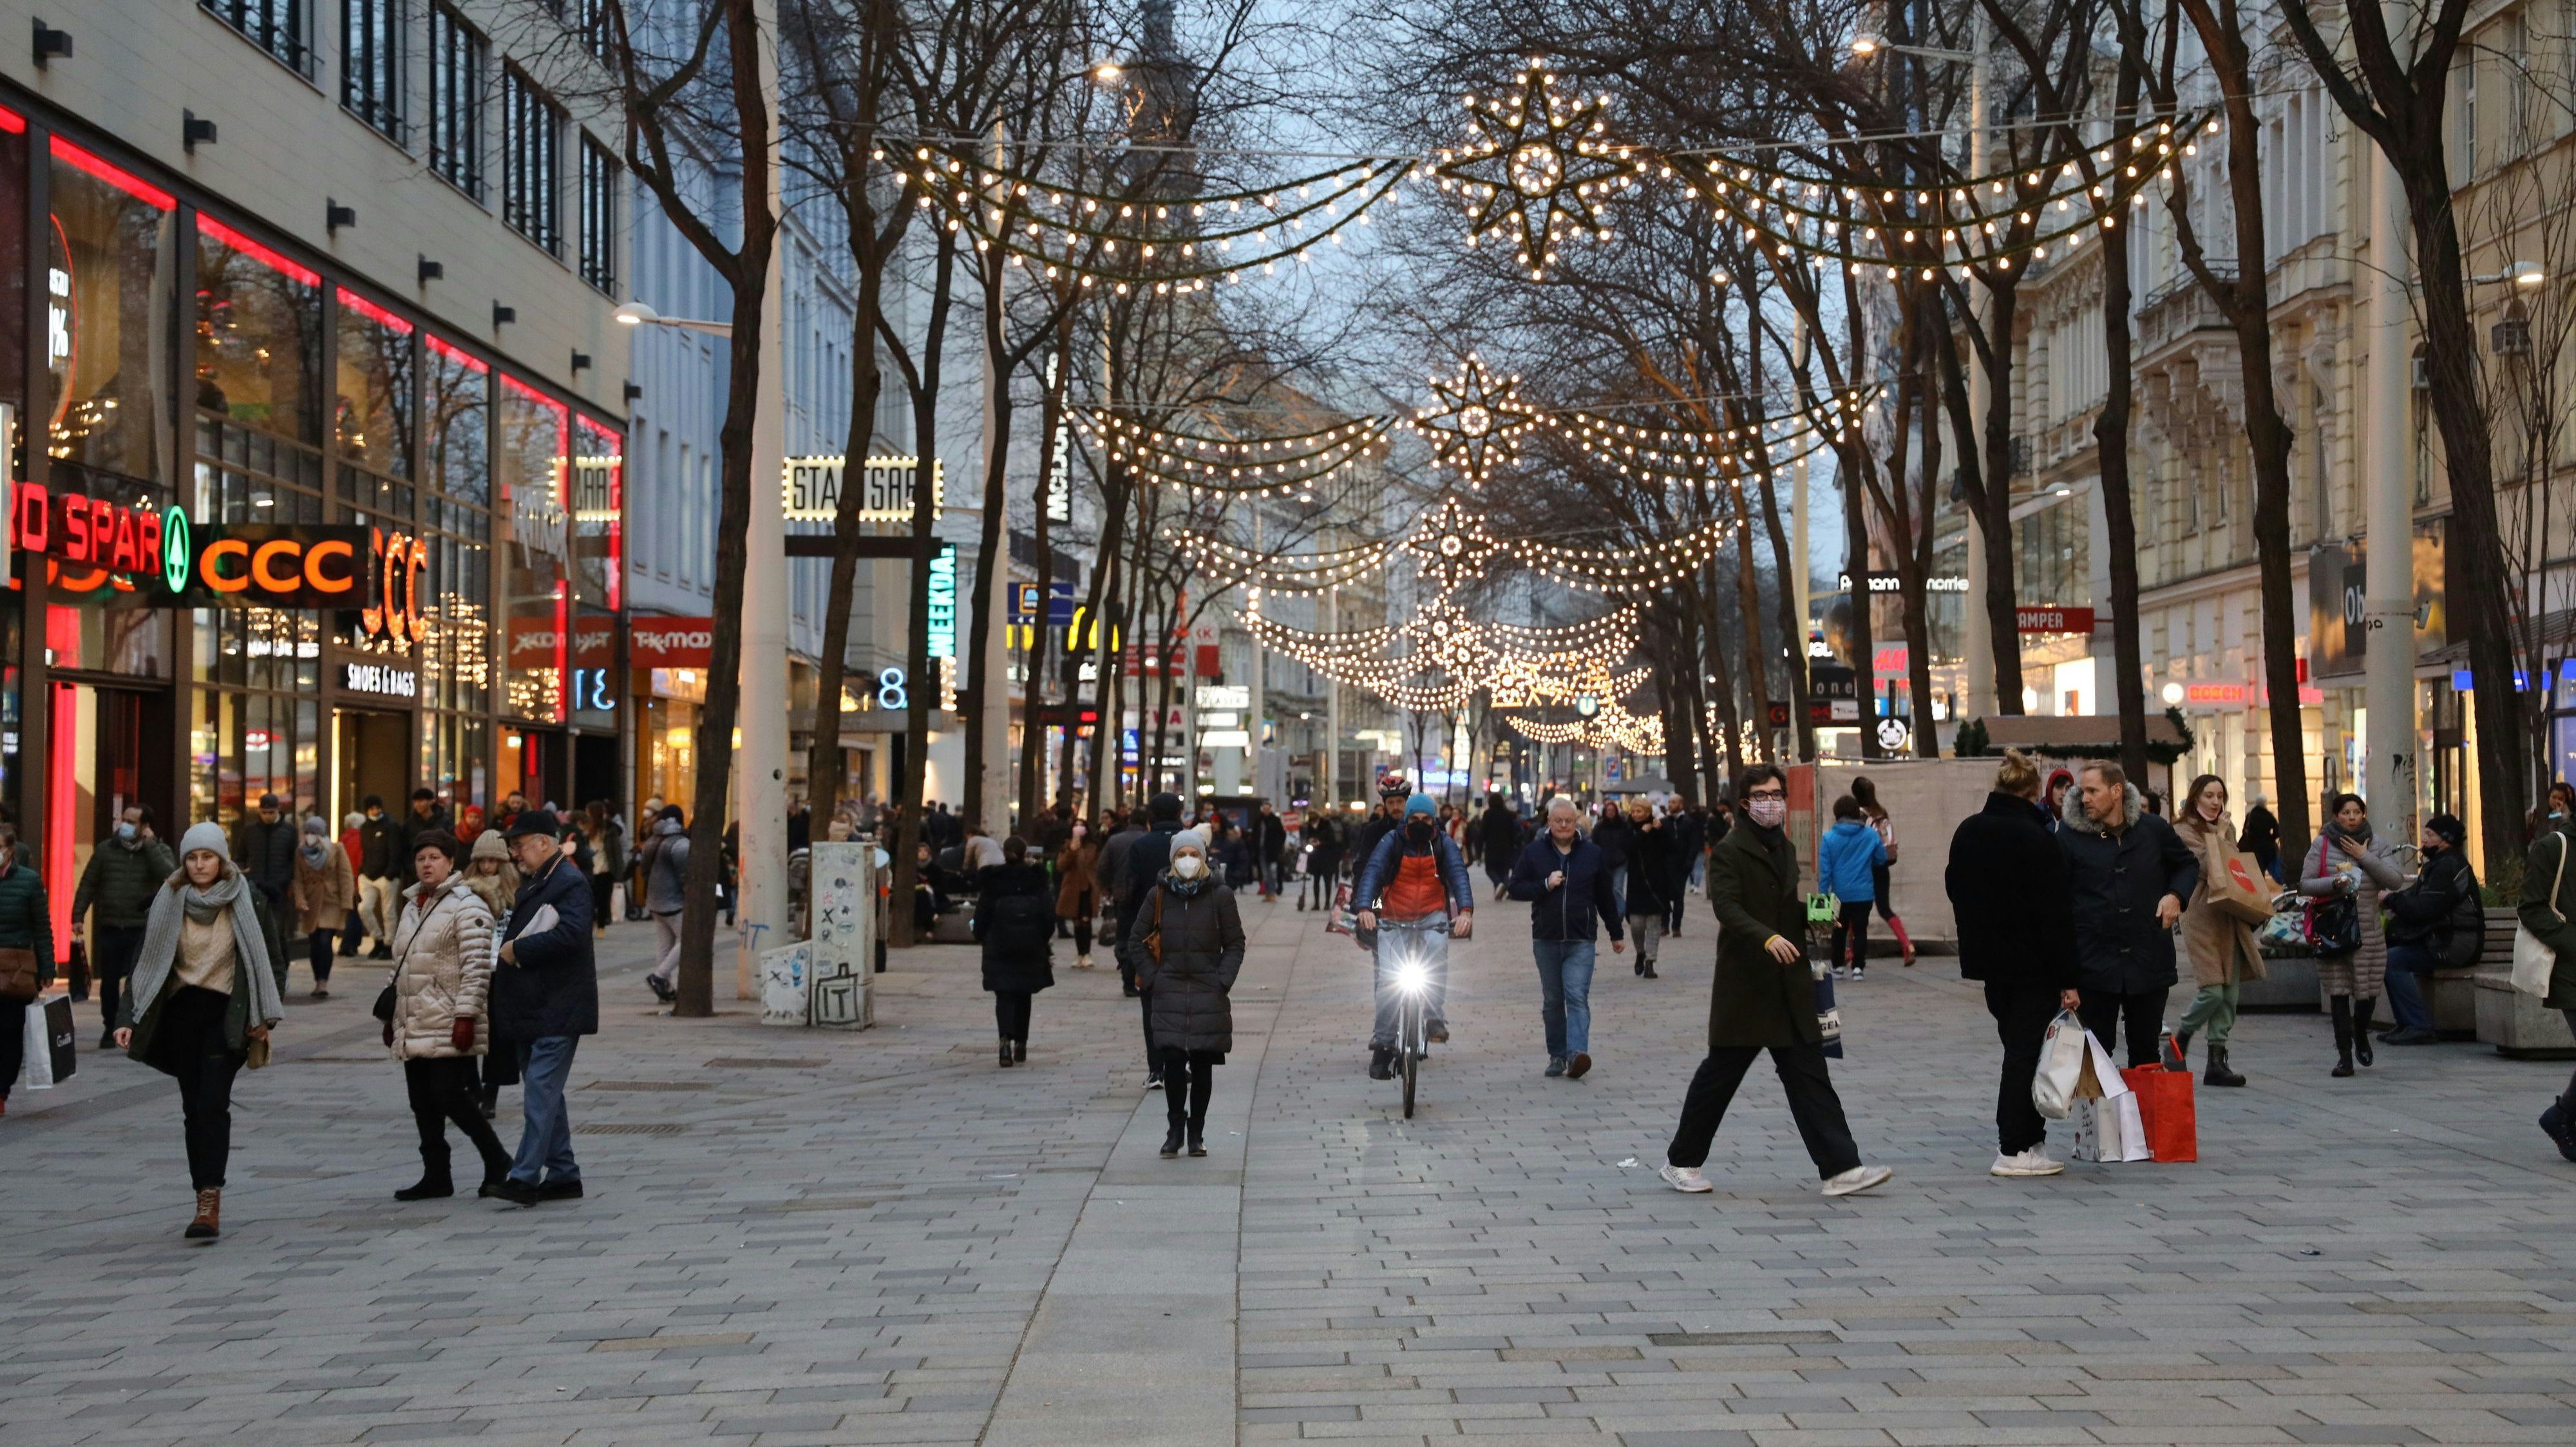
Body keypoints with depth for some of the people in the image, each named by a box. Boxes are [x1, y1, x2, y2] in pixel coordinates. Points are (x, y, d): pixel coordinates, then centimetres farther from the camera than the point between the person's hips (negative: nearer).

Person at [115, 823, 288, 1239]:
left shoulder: (248, 902, -3)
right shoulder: (169, 902, 3)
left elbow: (273, 961, 3)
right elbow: (146, 962, 5)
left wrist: (265, 1017, -3)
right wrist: (127, 1018, -3)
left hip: (228, 1014, -3)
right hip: (181, 1013, 4)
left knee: (212, 1103, -15)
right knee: (193, 1107, 6)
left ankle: (210, 1201, -19)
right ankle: (206, 1200, 14)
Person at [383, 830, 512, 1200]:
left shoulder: (466, 906, -8)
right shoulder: (410, 907, 18)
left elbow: (477, 967, -15)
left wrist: (466, 1016, -20)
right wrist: (392, 1016, 20)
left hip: (449, 1027, -8)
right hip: (414, 1026, 8)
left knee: (450, 1097, -11)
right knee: (423, 1103, 7)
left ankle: (497, 1162, 4)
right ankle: (436, 1176, 14)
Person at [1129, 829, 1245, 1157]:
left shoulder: (1220, 897, 1)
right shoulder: (1158, 896, 3)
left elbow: (1235, 944, 5)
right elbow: (1136, 941, 10)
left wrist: (1223, 980, -6)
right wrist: (1151, 978, 0)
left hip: (1209, 995, 0)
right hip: (1169, 994, 0)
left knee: (1203, 1066, 3)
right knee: (1173, 1062, -10)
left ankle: (1196, 1133, 15)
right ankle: (1175, 1129, 5)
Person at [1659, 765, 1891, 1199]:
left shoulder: (1786, 849, 16)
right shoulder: (1729, 852, -8)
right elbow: (1727, 907, -22)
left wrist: (1813, 915, 5)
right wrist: (1767, 938, -36)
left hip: (1789, 986, 7)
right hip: (1745, 986, -7)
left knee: (1810, 1076, 2)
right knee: (1720, 1074, 3)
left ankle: (1840, 1169, 0)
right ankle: (1681, 1162, 17)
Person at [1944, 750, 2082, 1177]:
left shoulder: (1967, 833, 5)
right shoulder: (2036, 839, -17)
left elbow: (1954, 889, 17)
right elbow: (2055, 915, -17)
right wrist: (2067, 980, -15)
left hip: (1988, 959, 7)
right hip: (2033, 965, -7)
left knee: (2017, 1049, 16)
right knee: (2026, 1052, -1)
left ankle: (2025, 1138, 19)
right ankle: (2015, 1150, 0)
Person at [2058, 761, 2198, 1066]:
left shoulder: (2153, 829, 2)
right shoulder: (2069, 835, -4)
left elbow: (2188, 865, 19)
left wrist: (2176, 895, -2)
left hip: (2149, 959, 2)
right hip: (2094, 962, -2)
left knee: (2146, 1051, 13)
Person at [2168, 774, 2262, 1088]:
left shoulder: (2226, 829, 17)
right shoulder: (2184, 832, -5)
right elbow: (2210, 871, -15)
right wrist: (2217, 837, -8)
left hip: (2230, 918, 7)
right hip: (2202, 917, -7)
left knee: (2229, 994, 2)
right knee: (2212, 991, -14)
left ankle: (2217, 1062, 7)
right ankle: (2178, 1043, 9)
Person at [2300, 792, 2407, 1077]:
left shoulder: (2376, 847, 7)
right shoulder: (2322, 845, 2)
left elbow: (2396, 880, -6)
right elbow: (2304, 884, 0)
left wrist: (2365, 858, -11)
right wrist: (2334, 883, -16)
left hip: (2369, 932, 1)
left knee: (2368, 992, 3)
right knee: (2338, 993, -4)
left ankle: (2361, 1034, 35)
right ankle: (2344, 1056, 2)